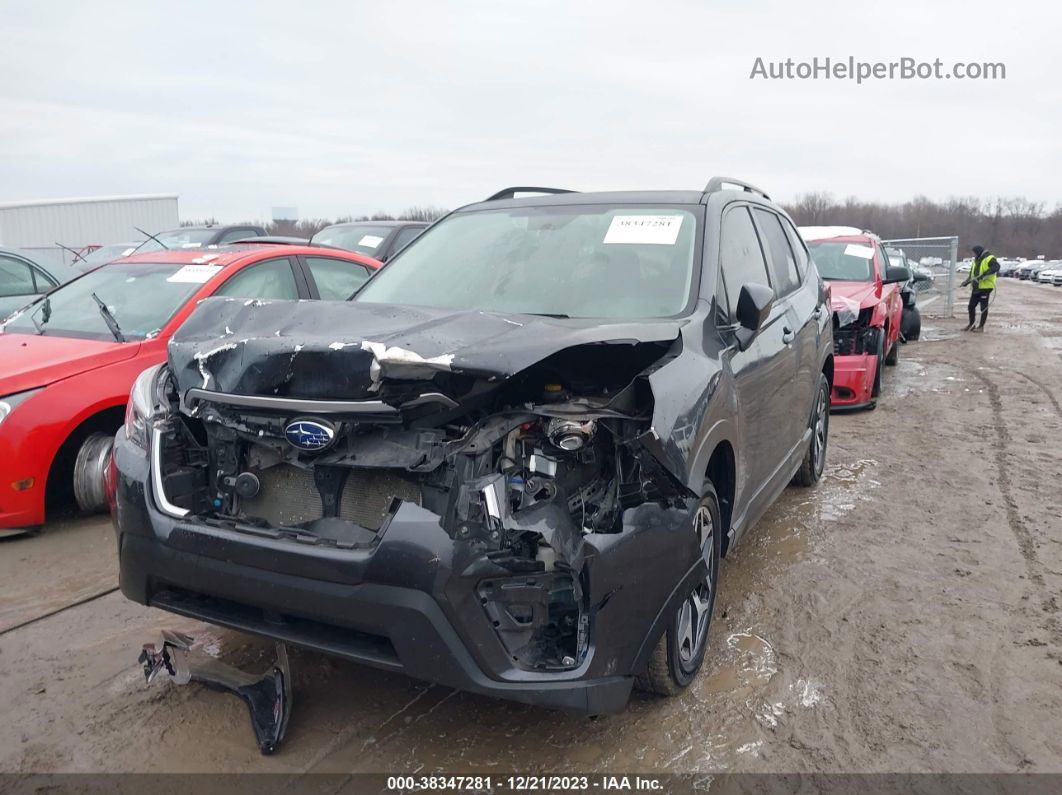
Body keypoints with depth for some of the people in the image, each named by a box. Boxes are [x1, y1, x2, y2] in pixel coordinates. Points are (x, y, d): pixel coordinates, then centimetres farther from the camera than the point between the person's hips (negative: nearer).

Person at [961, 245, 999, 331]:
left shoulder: (989, 258, -10)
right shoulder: (976, 260, 18)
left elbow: (996, 267, -25)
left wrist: (984, 274, -32)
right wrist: (966, 282, 13)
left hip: (985, 287, -8)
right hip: (976, 287, 9)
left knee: (983, 307, 0)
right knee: (971, 306, 9)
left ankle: (981, 326, 6)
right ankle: (971, 325, 20)